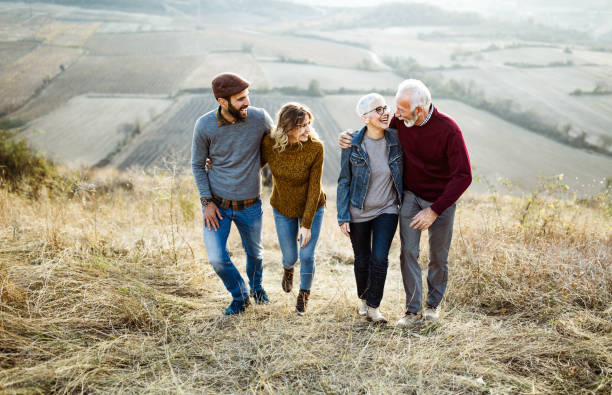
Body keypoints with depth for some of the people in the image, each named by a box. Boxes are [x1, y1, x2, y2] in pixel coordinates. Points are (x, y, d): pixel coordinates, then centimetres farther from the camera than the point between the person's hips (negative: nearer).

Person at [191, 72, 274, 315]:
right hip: (217, 203, -1)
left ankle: (256, 287, 51)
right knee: (217, 258, -6)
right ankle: (240, 296, 23)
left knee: (254, 252, 18)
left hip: (250, 205, 1)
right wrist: (207, 201, -8)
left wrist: (253, 166, 0)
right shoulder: (204, 126, -15)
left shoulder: (259, 118, -14)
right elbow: (197, 165, -3)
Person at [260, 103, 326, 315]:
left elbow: (314, 188, -21)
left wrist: (306, 224, -20)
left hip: (311, 208, -1)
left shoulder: (315, 148, -26)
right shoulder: (270, 143, -21)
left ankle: (304, 295, 32)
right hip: (282, 208, 2)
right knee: (290, 256, 11)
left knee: (307, 256, 1)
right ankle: (288, 269, 52)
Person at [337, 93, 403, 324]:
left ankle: (373, 307, 9)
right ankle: (363, 299, 38)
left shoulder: (396, 140, -8)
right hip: (358, 213, -1)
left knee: (380, 258, -10)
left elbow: (403, 173, 7)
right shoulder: (352, 145, -12)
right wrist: (343, 217, -7)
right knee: (362, 260, 12)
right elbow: (344, 181, -5)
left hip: (387, 211, 1)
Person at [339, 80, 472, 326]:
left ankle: (434, 303, 32)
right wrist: (352, 137, -10)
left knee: (438, 257, 9)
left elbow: (463, 176, -23)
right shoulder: (400, 121, -11)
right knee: (408, 252, -6)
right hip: (411, 196, 3)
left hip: (441, 201, -3)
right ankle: (413, 309, 6)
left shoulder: (448, 130, -24)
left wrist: (435, 211, -24)